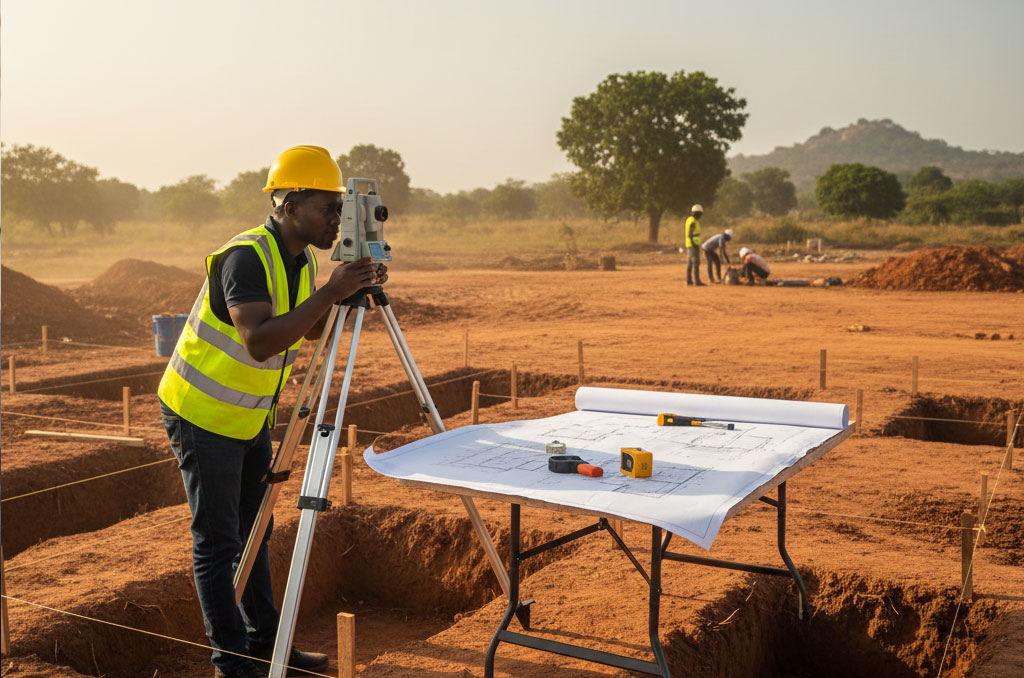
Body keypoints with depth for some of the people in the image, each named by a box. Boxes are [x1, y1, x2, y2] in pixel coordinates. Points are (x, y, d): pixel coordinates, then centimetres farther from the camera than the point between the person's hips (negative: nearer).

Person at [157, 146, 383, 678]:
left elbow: (312, 332, 11)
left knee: (253, 532, 14)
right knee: (217, 540, -1)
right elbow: (259, 341, -37)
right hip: (203, 414, -9)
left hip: (248, 415, 9)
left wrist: (350, 293, -5)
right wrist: (329, 293, -38)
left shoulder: (298, 258, 2)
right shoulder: (246, 257, -25)